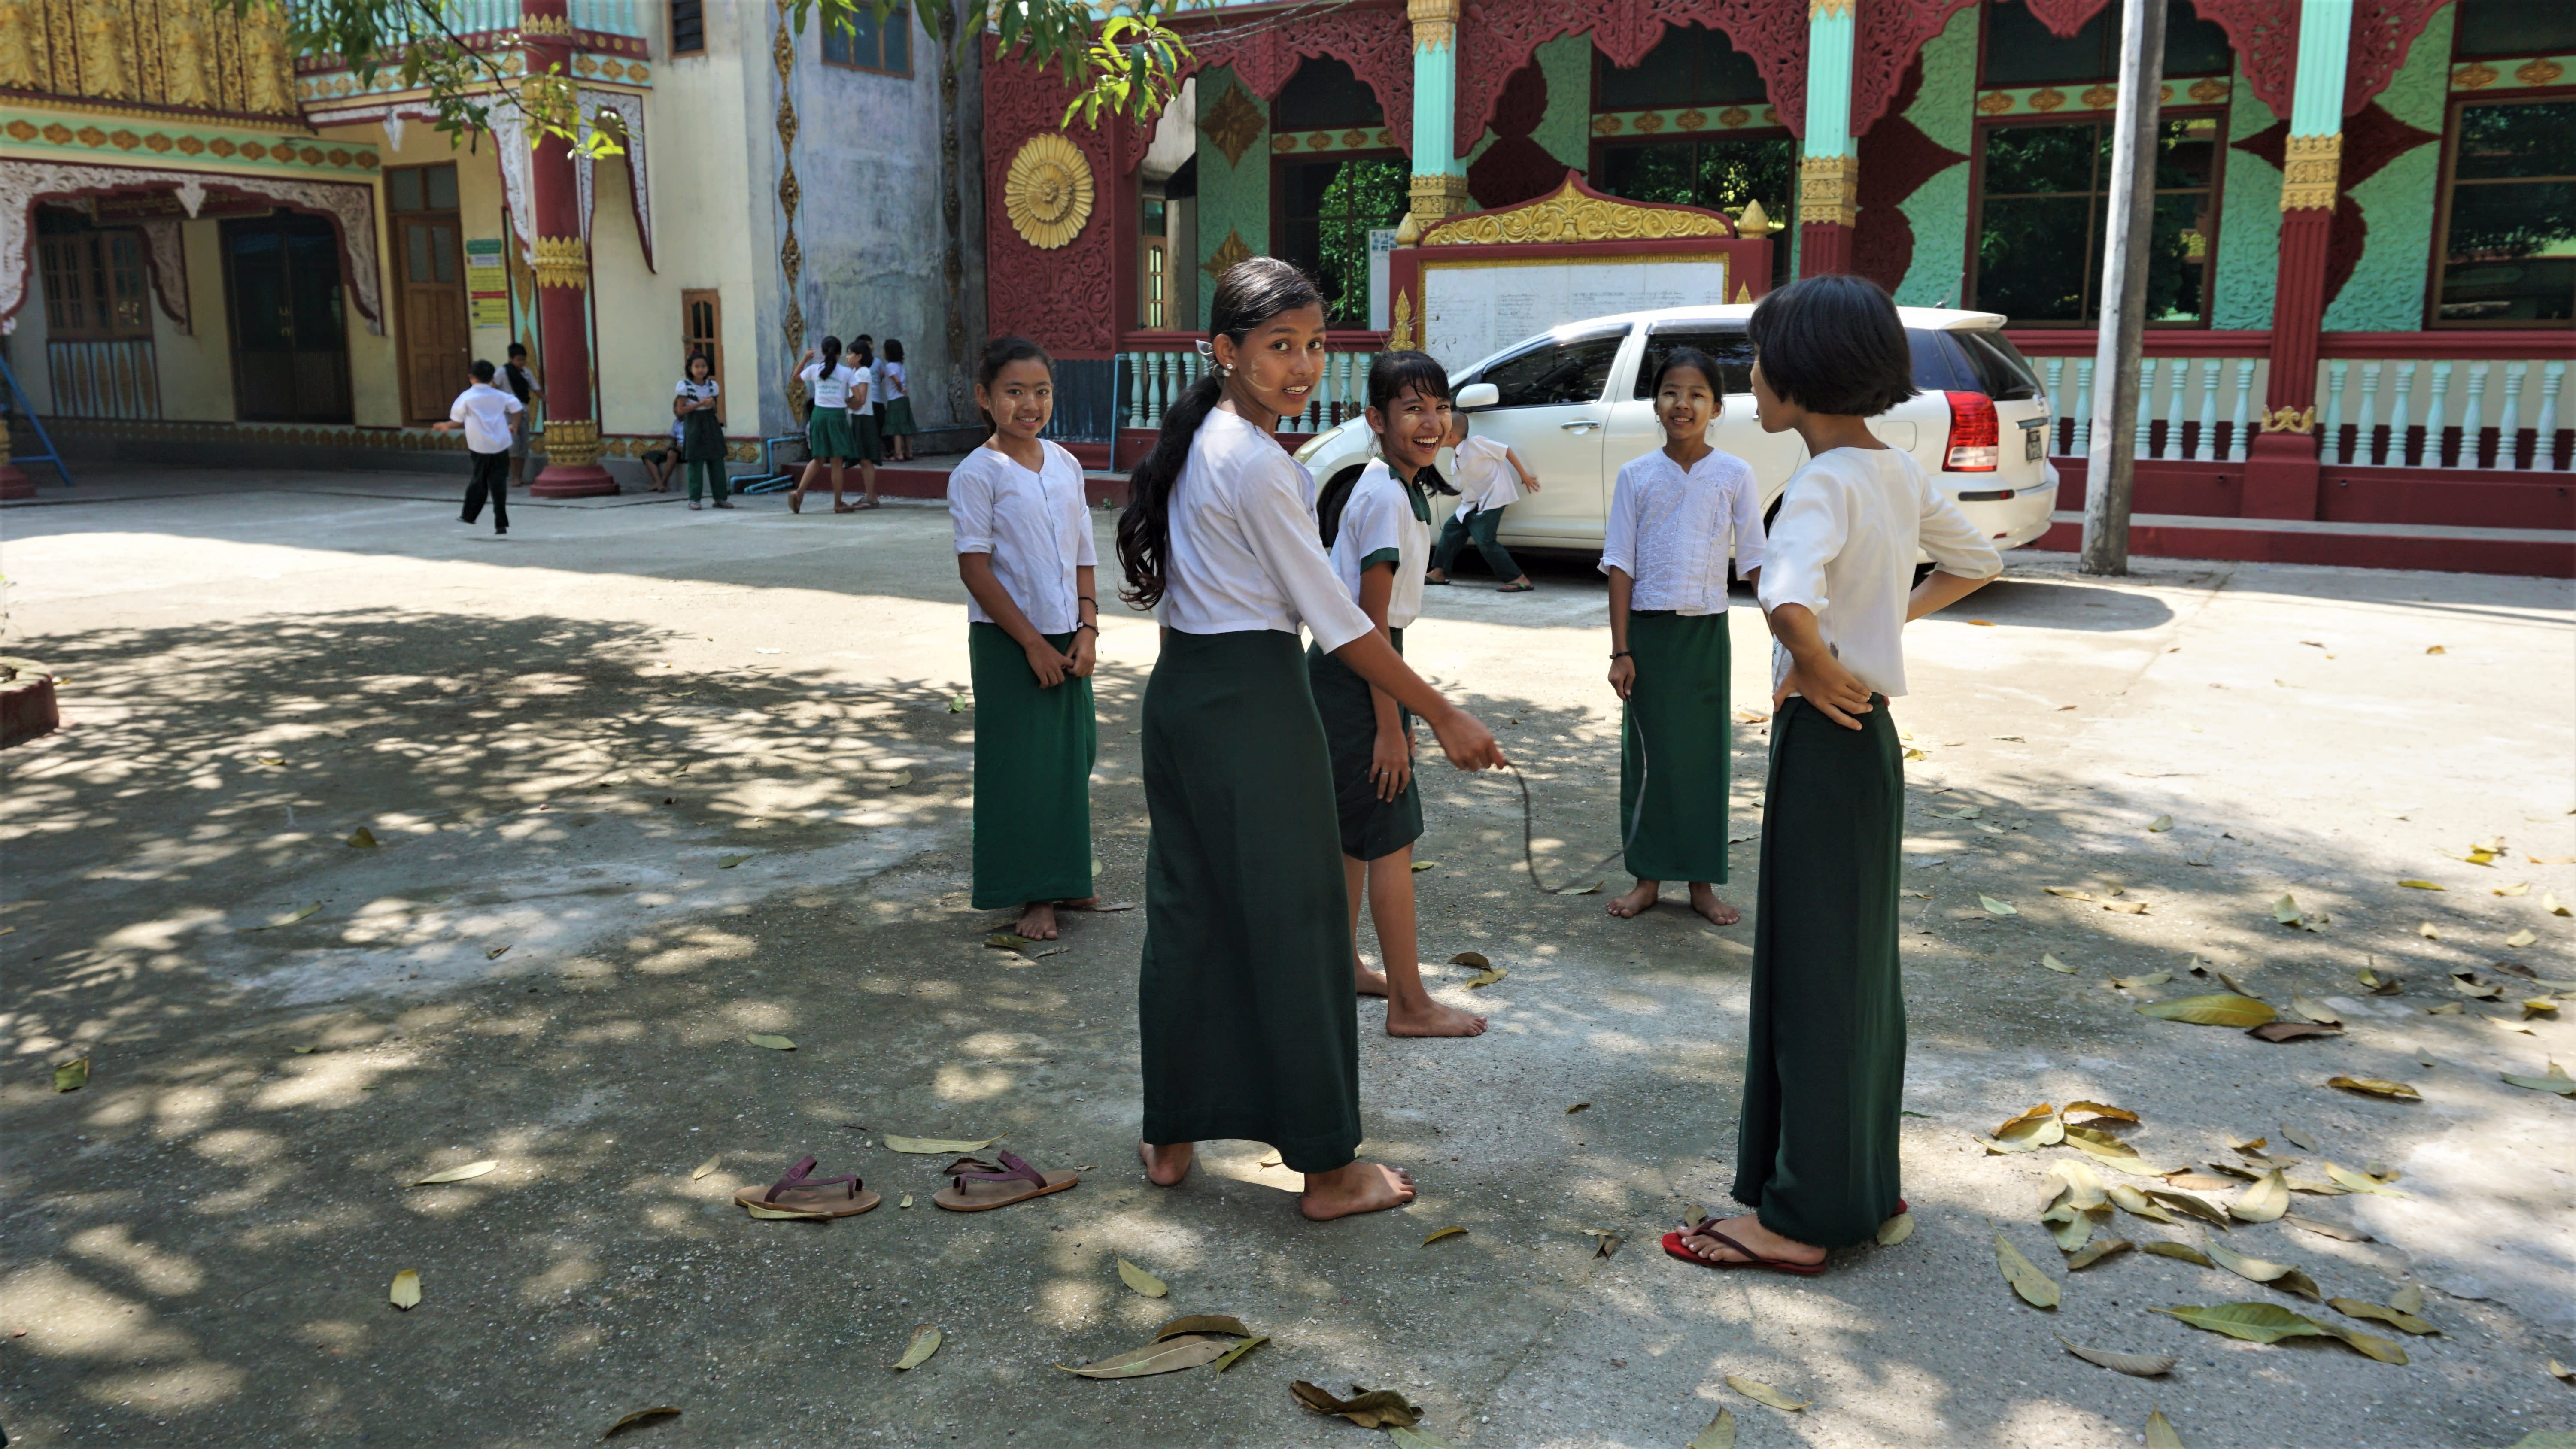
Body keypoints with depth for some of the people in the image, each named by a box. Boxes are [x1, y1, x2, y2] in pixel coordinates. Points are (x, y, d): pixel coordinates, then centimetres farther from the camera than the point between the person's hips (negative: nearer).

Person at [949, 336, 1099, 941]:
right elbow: (976, 569, -14)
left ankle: (1065, 878, 26)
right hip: (1007, 641, -6)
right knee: (1019, 763, 1)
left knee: (1072, 755, 11)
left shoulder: (1066, 465, 7)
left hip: (1066, 640, 6)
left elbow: (1083, 556, 11)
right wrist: (1032, 643, -15)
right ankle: (1032, 895, 11)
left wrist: (1087, 629, -2)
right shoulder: (978, 473, -10)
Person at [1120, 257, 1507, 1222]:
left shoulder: (1199, 442, 12)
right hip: (1252, 699, -9)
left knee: (1189, 909, 15)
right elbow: (1333, 618, -16)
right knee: (1296, 919, 1)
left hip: (1182, 690, 9)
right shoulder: (1256, 463, -17)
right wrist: (1445, 718, -11)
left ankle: (1171, 1135, 27)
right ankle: (1328, 1168, 12)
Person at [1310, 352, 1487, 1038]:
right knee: (1392, 835, -4)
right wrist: (1390, 724, -19)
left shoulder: (1399, 488, 11)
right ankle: (1409, 1004, 5)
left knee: (1353, 829, 18)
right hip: (1355, 674, -10)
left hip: (1341, 669, 10)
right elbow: (1372, 621, -20)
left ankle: (1343, 965, 32)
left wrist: (1396, 711, 18)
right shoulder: (1388, 498, -19)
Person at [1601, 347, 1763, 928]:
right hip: (1648, 627, 0)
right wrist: (1620, 651, -6)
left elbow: (1756, 561, 0)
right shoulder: (1636, 476, 0)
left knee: (1706, 753, 6)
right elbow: (1621, 565, -1)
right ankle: (1647, 877, 19)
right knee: (1646, 753, 6)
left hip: (1706, 630, 0)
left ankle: (1702, 881, 18)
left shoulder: (1735, 475, -1)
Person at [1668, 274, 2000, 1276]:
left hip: (1827, 742, -9)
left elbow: (1790, 598, -39)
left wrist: (1817, 667, -21)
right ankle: (1864, 1183, 30)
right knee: (1858, 964, 17)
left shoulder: (1826, 483, -20)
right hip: (1866, 738, 9)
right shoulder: (1897, 472, 8)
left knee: (1812, 971, -1)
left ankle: (1801, 1219, 10)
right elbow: (1975, 562, 24)